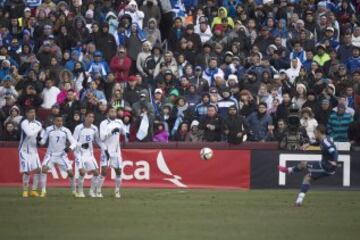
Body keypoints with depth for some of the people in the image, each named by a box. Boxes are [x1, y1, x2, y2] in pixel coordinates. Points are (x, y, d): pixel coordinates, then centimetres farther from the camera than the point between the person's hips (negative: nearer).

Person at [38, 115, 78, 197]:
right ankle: (43, 191, -14)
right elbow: (43, 141, -1)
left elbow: (74, 143, -7)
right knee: (44, 169, -22)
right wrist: (39, 140, -24)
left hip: (62, 155, 1)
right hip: (50, 155, -1)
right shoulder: (49, 129, -6)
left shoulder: (66, 131, -6)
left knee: (70, 172, -5)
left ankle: (74, 191, 16)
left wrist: (70, 148, -28)